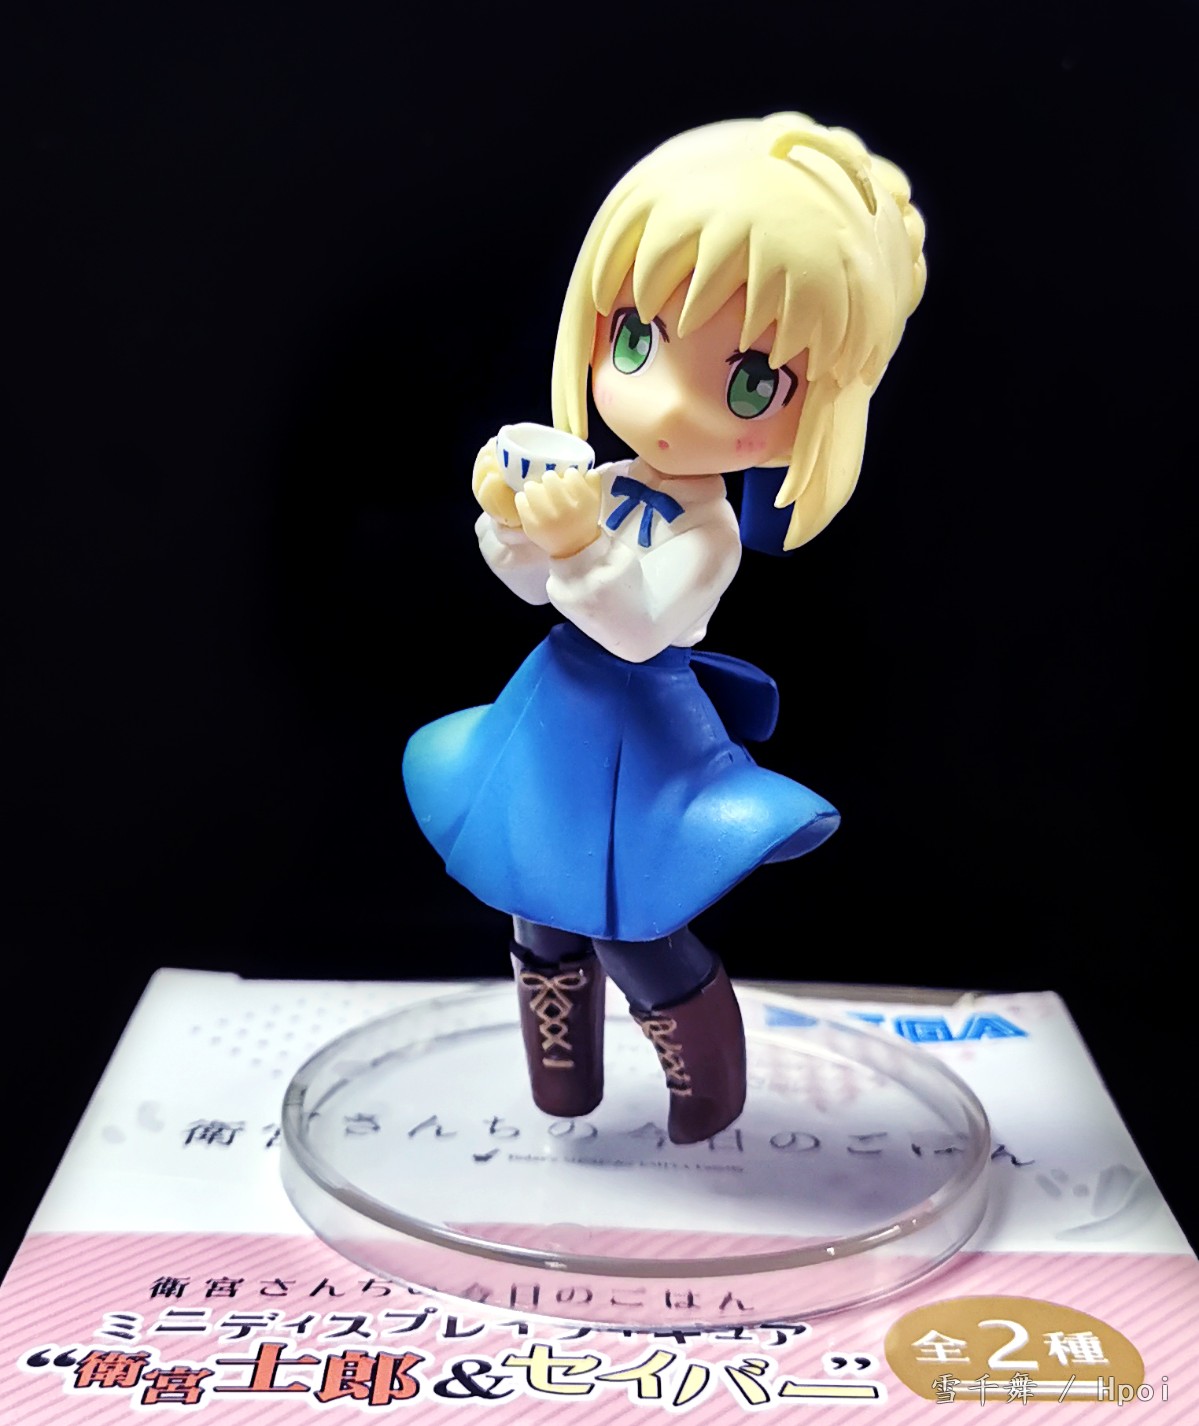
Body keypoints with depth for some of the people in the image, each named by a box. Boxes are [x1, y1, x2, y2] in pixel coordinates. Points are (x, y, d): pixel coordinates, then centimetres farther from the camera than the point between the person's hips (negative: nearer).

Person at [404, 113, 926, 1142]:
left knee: (636, 941, 3)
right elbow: (532, 585, 5)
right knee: (543, 923, 20)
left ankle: (710, 1095, 32)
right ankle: (564, 1092, 44)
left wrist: (580, 549, -35)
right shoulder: (600, 487, -3)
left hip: (642, 745, -7)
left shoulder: (709, 532, -19)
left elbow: (641, 628, -27)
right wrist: (512, 521, -12)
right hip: (557, 724, 7)